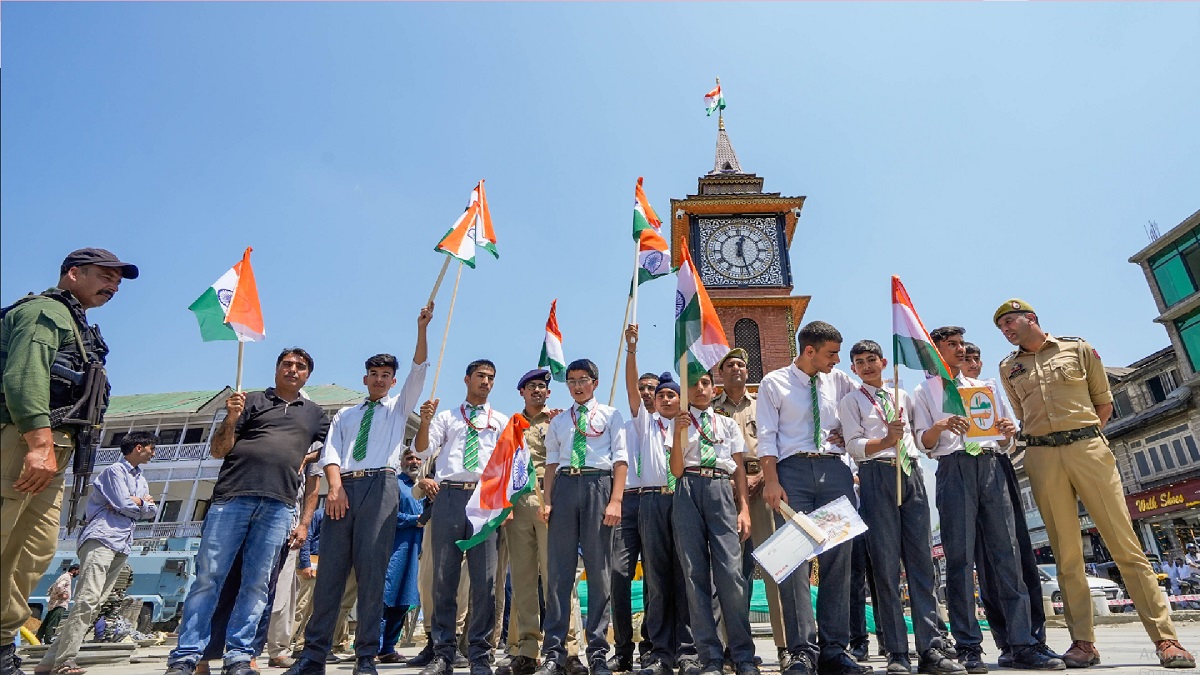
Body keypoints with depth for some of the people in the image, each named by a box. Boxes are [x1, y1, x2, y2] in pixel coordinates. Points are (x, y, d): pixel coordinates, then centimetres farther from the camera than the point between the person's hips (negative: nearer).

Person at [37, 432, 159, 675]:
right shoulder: (115, 470, 1)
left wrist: (136, 502, 0)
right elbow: (124, 505, -10)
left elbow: (152, 511, 16)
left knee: (93, 604, 2)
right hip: (102, 539, -8)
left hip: (122, 546, 8)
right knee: (87, 600, -17)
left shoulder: (141, 479, 25)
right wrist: (142, 503, 8)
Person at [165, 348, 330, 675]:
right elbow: (218, 451, 10)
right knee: (208, 577, 0)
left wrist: (305, 521, 8)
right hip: (232, 497, -1)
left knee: (256, 584, 2)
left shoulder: (316, 415, 17)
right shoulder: (251, 401, 14)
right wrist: (230, 419, -9)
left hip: (278, 506, 1)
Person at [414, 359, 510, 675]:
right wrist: (424, 421, -12)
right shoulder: (446, 418, 18)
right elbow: (422, 451, 6)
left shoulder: (502, 421, 17)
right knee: (443, 578, 4)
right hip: (448, 496, 1)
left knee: (484, 580, -1)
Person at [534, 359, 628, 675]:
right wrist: (547, 501, 2)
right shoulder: (558, 421, 20)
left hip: (598, 485, -2)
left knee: (599, 570, 1)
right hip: (564, 486, 3)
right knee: (559, 570, 2)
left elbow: (620, 460, 2)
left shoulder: (611, 415, 10)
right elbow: (552, 462, 14)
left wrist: (616, 501, -9)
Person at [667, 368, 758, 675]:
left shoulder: (728, 424, 18)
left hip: (722, 492, 0)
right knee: (695, 574, -1)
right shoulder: (679, 423, 13)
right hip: (688, 492, 0)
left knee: (731, 572, -9)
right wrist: (678, 432, -9)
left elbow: (739, 468, 14)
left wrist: (744, 508, 4)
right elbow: (676, 470, 4)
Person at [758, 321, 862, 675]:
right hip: (793, 470, -4)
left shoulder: (838, 380, 15)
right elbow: (766, 436, -2)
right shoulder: (774, 383, 4)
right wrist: (772, 481, -13)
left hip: (835, 470, 4)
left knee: (838, 558, 4)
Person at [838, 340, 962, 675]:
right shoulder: (850, 401, 7)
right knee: (886, 563, -4)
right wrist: (886, 440, -19)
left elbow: (918, 433, 27)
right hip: (877, 476, -4)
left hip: (911, 474, 4)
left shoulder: (902, 396, 20)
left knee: (921, 560, 1)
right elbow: (854, 446, -5)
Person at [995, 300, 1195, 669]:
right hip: (1042, 458, 1)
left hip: (1088, 448, -1)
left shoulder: (1078, 349, 10)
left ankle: (1165, 638, 5)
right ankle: (1083, 641, 5)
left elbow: (1104, 403, 11)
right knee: (1066, 554, 2)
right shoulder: (1008, 368, 14)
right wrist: (1047, 440, 7)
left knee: (1125, 545, -2)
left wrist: (1084, 437, 3)